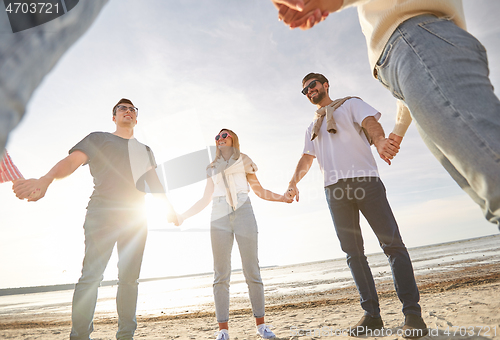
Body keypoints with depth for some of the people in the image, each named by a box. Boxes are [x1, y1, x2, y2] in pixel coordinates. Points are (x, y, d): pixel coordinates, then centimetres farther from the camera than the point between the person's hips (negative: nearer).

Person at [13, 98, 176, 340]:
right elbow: (72, 161, -3)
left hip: (135, 217, 4)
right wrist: (45, 180, -22)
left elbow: (154, 183, 24)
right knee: (92, 274, -11)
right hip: (102, 212, -4)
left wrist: (169, 208, 15)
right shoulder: (98, 139, 13)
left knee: (129, 277, 4)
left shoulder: (145, 150, 26)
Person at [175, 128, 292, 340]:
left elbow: (259, 191, 13)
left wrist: (283, 197, -1)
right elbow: (206, 199, 24)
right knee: (221, 274, -3)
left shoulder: (244, 161, 17)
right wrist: (184, 216, 20)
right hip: (219, 217, 2)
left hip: (243, 213, -1)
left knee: (252, 270, -4)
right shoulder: (212, 168, 22)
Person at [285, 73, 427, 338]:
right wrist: (293, 183, 5)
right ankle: (372, 315, 8)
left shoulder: (350, 104, 17)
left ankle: (412, 313, -1)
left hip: (364, 181, -4)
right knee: (353, 252, 1)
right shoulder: (312, 127, 29)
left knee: (392, 243, -9)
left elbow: (369, 121, -3)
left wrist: (380, 140, -27)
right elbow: (306, 158, 23)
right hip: (334, 189, 4)